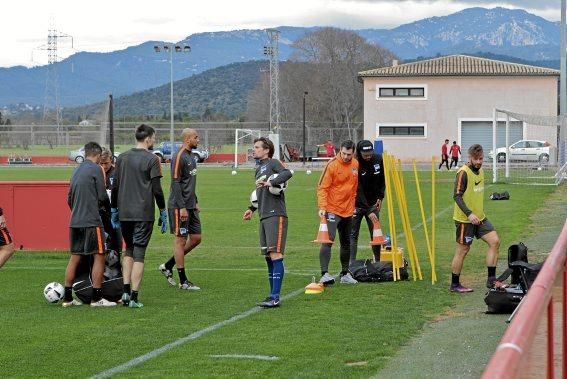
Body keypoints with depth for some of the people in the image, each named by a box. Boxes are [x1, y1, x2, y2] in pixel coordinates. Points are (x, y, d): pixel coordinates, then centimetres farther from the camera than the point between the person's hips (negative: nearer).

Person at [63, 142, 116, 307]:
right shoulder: (96, 169, -7)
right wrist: (107, 203, 11)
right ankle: (97, 298, -1)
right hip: (92, 222, -7)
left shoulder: (76, 171, 14)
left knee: (74, 258, 11)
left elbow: (69, 198, 17)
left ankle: (67, 298, 13)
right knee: (99, 257, -1)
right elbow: (102, 197, -9)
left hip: (75, 222, 7)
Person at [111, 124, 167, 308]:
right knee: (139, 254, -1)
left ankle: (126, 291, 9)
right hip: (143, 214, -5)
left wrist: (114, 211, 17)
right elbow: (157, 189, -9)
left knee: (129, 250, 19)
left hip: (124, 213, 5)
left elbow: (115, 187, 10)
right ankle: (134, 297, -2)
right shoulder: (152, 159, -6)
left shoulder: (122, 158, 9)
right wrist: (163, 214, -1)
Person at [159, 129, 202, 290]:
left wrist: (195, 202, 21)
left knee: (196, 238, 10)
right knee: (180, 240, -3)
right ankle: (183, 281, 3)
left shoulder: (192, 156, 15)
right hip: (179, 207, -9)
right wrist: (181, 207, -21)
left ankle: (168, 266, 21)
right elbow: (175, 183, -18)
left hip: (190, 206, 9)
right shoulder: (179, 157, -14)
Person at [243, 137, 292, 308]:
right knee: (268, 257, 10)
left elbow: (287, 173, -23)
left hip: (276, 215, -9)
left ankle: (275, 297, -15)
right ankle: (272, 295, 16)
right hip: (263, 217, 9)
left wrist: (270, 183, -30)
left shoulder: (273, 163, -4)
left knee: (275, 254, -12)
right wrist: (252, 209, 23)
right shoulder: (258, 169, 21)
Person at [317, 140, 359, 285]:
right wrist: (322, 207, -25)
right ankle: (324, 274, -23)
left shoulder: (355, 164, 4)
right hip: (332, 209, -7)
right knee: (328, 240, -18)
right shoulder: (332, 165, -14)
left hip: (348, 210, 7)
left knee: (346, 243, 16)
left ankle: (345, 274, 28)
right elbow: (322, 187, -16)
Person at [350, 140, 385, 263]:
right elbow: (358, 191, -25)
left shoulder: (379, 159, -8)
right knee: (353, 234, -4)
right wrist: (368, 212, -29)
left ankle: (378, 261, 14)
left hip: (373, 203, 4)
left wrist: (380, 197, 3)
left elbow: (383, 179, 12)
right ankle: (352, 264, -1)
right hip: (357, 205, -4)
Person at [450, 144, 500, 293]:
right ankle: (455, 285, 12)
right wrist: (469, 214, -28)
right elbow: (457, 196, -20)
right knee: (462, 250, -1)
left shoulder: (480, 171, 11)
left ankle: (491, 280, 6)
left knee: (495, 241, -1)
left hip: (479, 218, 8)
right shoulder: (463, 173, -15)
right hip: (465, 219, -8)